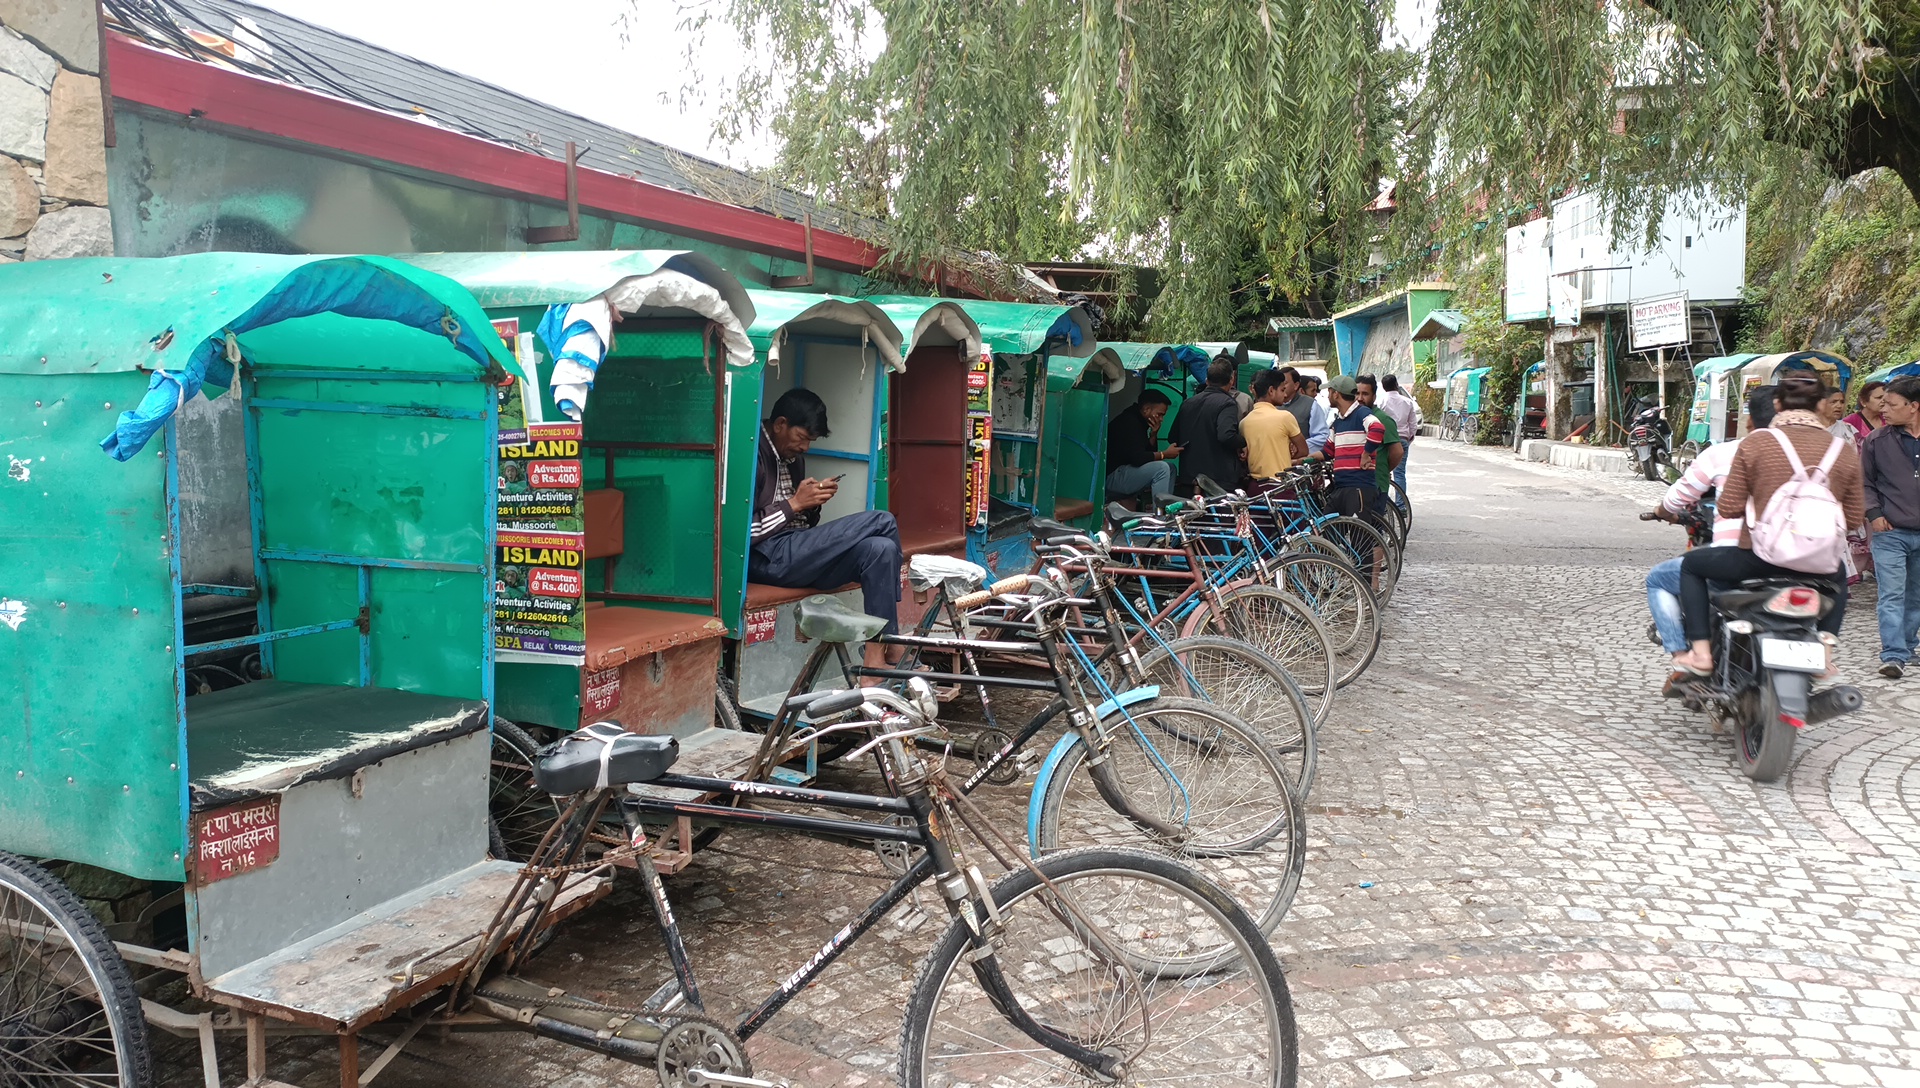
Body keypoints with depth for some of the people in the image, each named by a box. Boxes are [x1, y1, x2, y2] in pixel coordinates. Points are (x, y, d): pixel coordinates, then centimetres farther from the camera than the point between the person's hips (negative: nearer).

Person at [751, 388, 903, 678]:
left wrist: (813, 502, 1)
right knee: (881, 522, -16)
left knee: (879, 548, -18)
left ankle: (876, 659, -20)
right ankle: (894, 643, -5)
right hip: (766, 558, -9)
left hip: (796, 552, 9)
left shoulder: (793, 457, 18)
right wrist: (794, 503, -13)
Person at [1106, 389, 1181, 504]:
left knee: (1170, 467, 10)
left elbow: (1149, 453, 17)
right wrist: (1165, 454, -15)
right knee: (1162, 468, -23)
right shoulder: (1128, 422, -17)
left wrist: (1153, 434, 0)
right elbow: (1137, 458, -26)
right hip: (1111, 477, -11)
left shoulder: (1138, 421, 14)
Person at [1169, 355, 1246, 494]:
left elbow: (1174, 438, 15)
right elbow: (1226, 436, -24)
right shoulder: (1227, 404, -10)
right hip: (1221, 481, -6)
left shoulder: (1187, 403, 11)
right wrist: (1244, 443, -6)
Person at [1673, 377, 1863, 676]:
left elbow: (1729, 506, -7)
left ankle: (1699, 652, 13)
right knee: (1838, 575, 39)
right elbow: (1854, 517, 5)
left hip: (1758, 558, -3)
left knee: (1692, 564, 21)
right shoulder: (1844, 452, 3)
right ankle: (1826, 645, 23)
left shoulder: (1754, 444, -6)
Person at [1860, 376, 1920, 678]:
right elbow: (1864, 482, 6)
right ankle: (1894, 656, -10)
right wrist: (1874, 514, -6)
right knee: (1892, 596, -8)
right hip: (1890, 532, -2)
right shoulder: (1876, 441, -1)